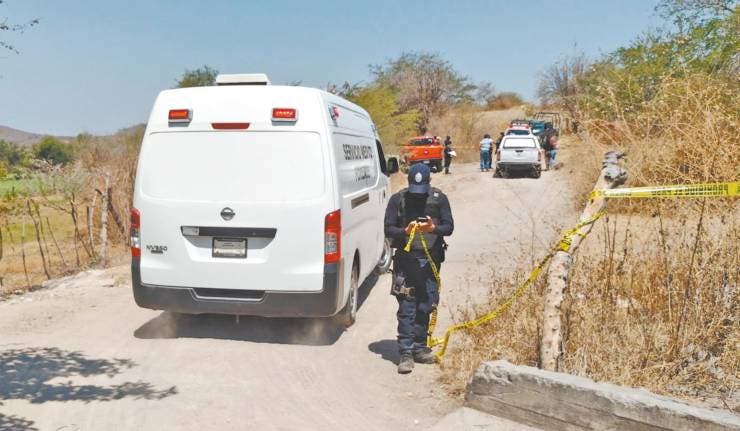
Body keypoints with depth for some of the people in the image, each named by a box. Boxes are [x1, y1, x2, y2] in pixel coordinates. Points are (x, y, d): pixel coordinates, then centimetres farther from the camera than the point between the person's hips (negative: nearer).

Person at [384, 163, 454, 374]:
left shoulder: (439, 198, 4)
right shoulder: (398, 199, -1)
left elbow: (449, 227, 2)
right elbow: (388, 230, -2)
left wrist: (433, 228, -19)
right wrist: (406, 231, -21)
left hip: (431, 260, 3)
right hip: (406, 260, -2)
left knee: (426, 306, 11)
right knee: (406, 308, -4)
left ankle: (419, 348, 25)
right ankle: (406, 353, 1)